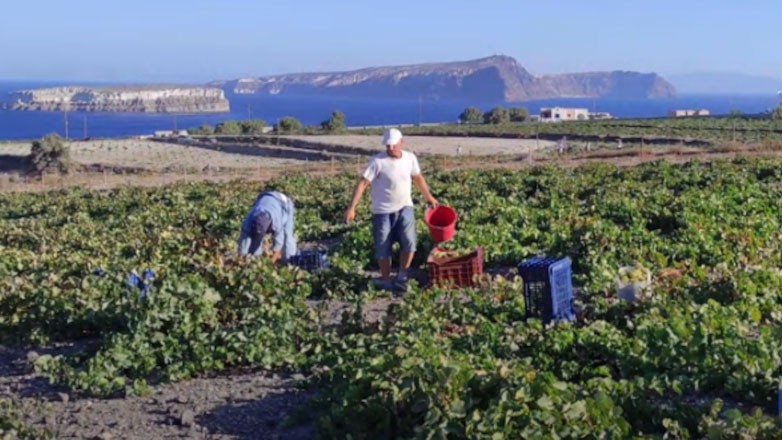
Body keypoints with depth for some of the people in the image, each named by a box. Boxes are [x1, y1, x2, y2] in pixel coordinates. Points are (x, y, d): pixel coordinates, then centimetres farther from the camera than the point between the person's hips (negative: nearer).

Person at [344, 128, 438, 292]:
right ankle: (385, 280, 22)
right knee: (383, 249, 3)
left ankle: (402, 277, 11)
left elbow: (418, 178, 17)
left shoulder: (410, 158, -1)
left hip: (404, 208, 3)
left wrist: (429, 197, 25)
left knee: (409, 243, -9)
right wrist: (352, 207, -24)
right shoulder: (378, 161, -15)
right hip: (383, 211, -3)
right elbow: (362, 183, -18)